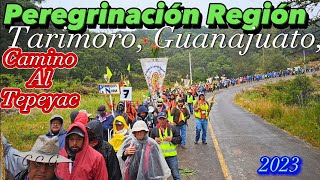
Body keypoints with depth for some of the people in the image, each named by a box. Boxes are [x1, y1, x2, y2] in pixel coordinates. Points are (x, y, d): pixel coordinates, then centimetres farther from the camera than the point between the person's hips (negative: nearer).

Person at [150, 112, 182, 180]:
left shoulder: (172, 128, 0)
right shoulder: (154, 130, 3)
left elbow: (179, 139, 1)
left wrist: (172, 139, -18)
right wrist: (154, 141, -13)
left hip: (172, 156, -1)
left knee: (176, 174, 6)